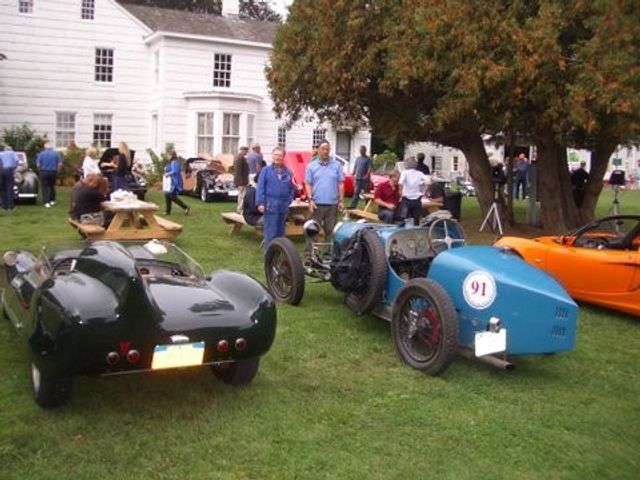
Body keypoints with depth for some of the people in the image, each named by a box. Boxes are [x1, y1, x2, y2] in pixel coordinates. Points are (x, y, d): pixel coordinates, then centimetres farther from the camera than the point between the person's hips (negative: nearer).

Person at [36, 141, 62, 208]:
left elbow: (38, 164, -8)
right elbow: (60, 164, -5)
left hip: (44, 172, -2)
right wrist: (57, 171, 8)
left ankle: (46, 202, -5)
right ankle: (52, 200, 24)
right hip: (53, 172, 2)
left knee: (45, 187, 1)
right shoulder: (56, 153, 0)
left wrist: (40, 170, 9)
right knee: (52, 186, 18)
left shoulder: (41, 154, -3)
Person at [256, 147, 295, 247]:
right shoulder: (266, 170, -1)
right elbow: (260, 188, -4)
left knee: (280, 230, 14)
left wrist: (289, 200, 0)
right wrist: (260, 203, -11)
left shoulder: (288, 172, 7)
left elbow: (291, 188, 11)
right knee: (270, 231, -4)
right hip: (270, 204, -4)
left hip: (284, 205, 4)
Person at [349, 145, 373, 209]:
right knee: (356, 193, 1)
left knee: (366, 193, 1)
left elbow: (370, 168, -11)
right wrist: (353, 175, 8)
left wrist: (367, 175, -24)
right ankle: (353, 205, -1)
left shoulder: (368, 159, -2)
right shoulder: (357, 158, 16)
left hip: (365, 179, -5)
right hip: (357, 179, 5)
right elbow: (355, 167, 19)